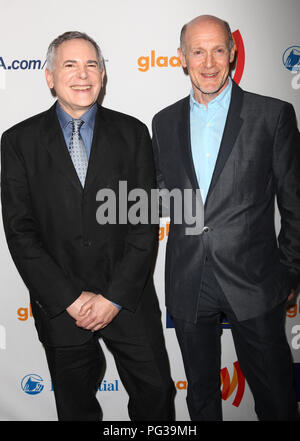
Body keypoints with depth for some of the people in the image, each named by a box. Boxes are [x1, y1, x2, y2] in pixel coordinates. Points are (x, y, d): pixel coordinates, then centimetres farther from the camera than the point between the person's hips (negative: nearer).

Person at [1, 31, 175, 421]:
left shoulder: (132, 133, 0)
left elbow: (146, 223, -5)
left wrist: (115, 296, -12)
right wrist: (71, 299, -13)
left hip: (130, 300, 1)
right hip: (60, 307, 0)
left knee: (156, 393, 13)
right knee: (76, 407, 19)